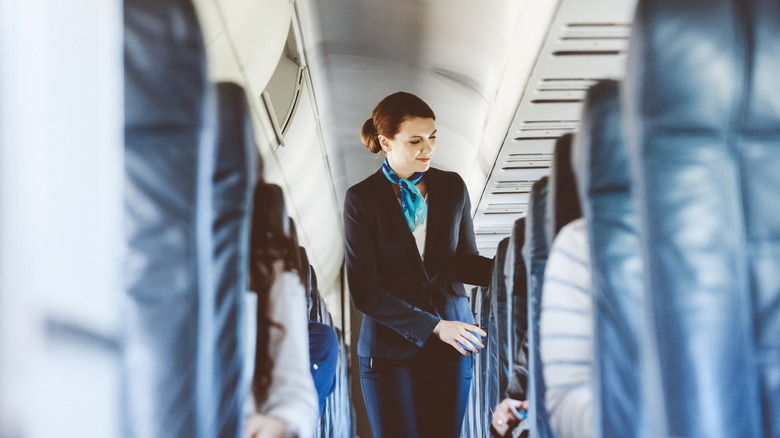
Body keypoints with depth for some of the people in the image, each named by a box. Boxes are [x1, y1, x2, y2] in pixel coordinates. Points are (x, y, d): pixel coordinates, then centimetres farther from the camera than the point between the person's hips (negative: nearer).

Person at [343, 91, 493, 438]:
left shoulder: (452, 188, 7)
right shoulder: (361, 199, -4)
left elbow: (465, 263, 10)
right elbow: (365, 291, -9)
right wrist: (434, 327, -15)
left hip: (451, 345, 3)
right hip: (390, 348, -2)